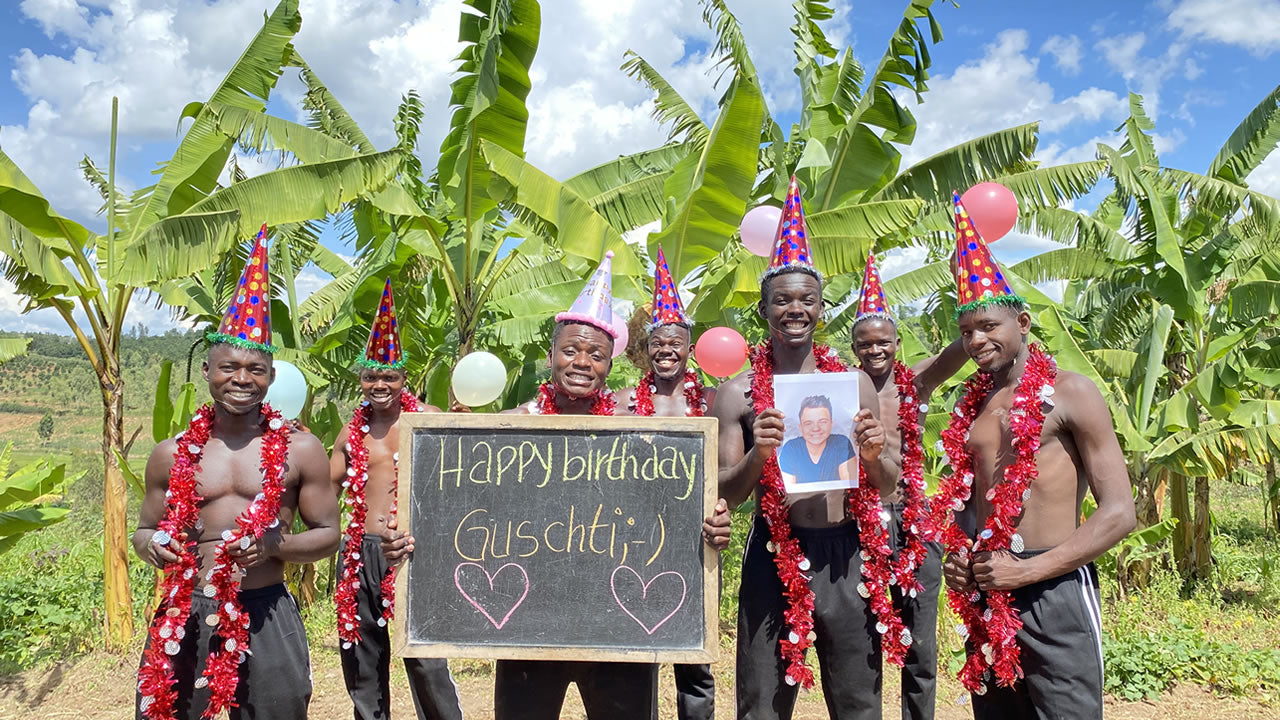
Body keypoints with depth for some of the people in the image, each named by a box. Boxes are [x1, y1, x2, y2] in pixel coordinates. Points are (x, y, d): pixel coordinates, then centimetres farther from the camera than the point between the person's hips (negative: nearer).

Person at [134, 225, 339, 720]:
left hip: (266, 615, -1)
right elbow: (144, 530, 16)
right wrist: (150, 544, -8)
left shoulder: (301, 450, -1)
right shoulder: (172, 455, 6)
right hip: (184, 617, 2)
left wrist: (276, 545, -16)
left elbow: (328, 534, 3)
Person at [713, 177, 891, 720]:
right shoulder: (739, 392, 0)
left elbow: (883, 489, 10)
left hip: (844, 554, 2)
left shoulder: (853, 382, 5)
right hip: (773, 556, -2)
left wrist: (872, 457, -12)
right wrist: (757, 455, -20)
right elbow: (726, 495, -1)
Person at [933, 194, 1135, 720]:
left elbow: (1119, 513, -9)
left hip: (1054, 591, -5)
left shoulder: (1070, 394, -5)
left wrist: (1028, 569, -15)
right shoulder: (972, 404, 12)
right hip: (984, 596, 6)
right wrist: (956, 558, 3)